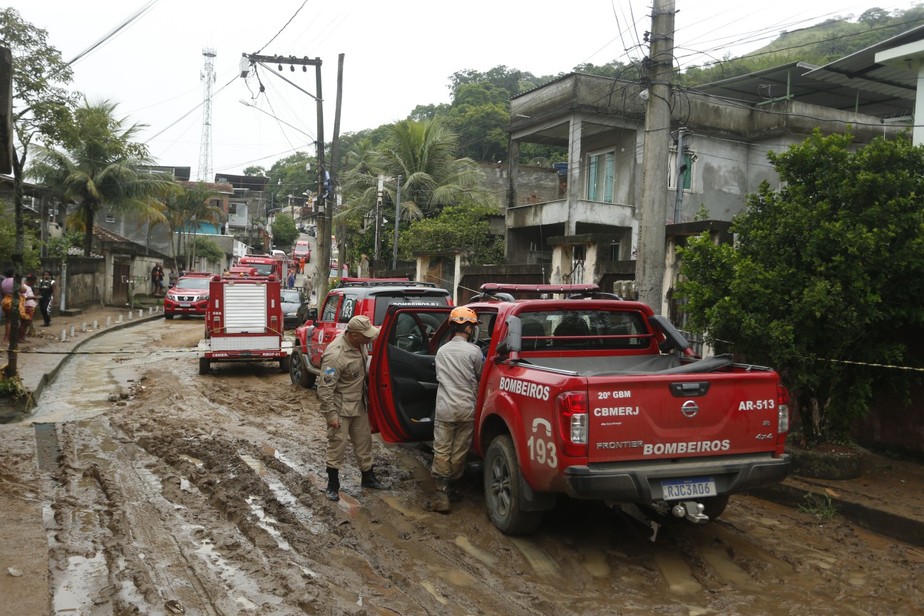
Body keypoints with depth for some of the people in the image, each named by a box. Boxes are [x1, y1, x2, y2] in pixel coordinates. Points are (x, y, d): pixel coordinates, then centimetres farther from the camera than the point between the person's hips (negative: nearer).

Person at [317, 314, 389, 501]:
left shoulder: (359, 343, -6)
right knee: (337, 445, 2)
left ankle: (368, 478, 34)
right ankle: (333, 485, 17)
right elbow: (325, 388, -25)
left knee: (364, 441, 18)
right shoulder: (335, 355, -31)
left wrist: (366, 396, 18)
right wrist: (330, 414, -21)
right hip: (341, 407, -8)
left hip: (359, 403, 8)